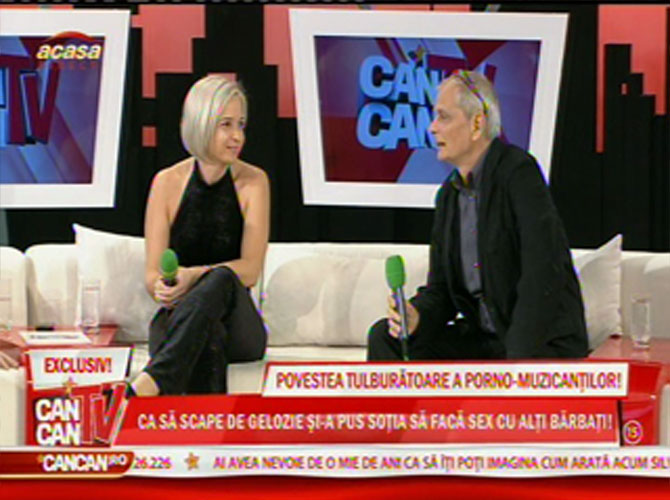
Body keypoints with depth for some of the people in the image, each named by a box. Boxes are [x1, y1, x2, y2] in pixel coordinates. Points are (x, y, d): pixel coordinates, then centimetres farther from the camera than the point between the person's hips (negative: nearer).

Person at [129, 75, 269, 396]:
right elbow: (152, 274, 2)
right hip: (177, 319, 1)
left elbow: (251, 269, -8)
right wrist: (163, 288, -24)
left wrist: (195, 276, -26)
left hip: (239, 326, 0)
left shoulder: (252, 182, 1)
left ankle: (151, 383, -54)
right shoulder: (168, 183, 3)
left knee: (221, 280, -37)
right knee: (208, 335, -38)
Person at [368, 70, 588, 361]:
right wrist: (416, 316, -11)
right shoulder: (449, 195, 11)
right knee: (384, 338, -3)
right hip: (485, 339, 8)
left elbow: (542, 274, -23)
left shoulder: (519, 172, -14)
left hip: (545, 343, -8)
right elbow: (441, 289, 13)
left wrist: (517, 359, -28)